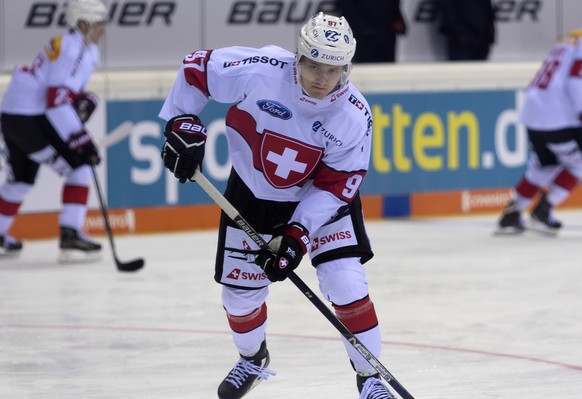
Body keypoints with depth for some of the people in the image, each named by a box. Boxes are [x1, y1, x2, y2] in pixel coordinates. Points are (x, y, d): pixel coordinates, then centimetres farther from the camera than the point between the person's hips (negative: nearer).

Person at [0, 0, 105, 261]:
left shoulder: (88, 51, 14)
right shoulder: (71, 48, -18)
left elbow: (66, 89, 21)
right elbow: (57, 101, -25)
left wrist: (85, 100, -2)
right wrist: (79, 139, -26)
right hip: (29, 119, -11)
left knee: (22, 178, 25)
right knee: (79, 168, -9)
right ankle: (70, 236, -13)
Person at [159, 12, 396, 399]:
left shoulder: (354, 116, -25)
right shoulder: (261, 70, -29)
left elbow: (336, 184, -21)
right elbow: (197, 67, -14)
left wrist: (298, 234, -28)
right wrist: (183, 124, -16)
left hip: (323, 197, -1)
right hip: (252, 194, 1)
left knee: (346, 284, -14)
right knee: (240, 290, 9)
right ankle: (253, 359, 42)